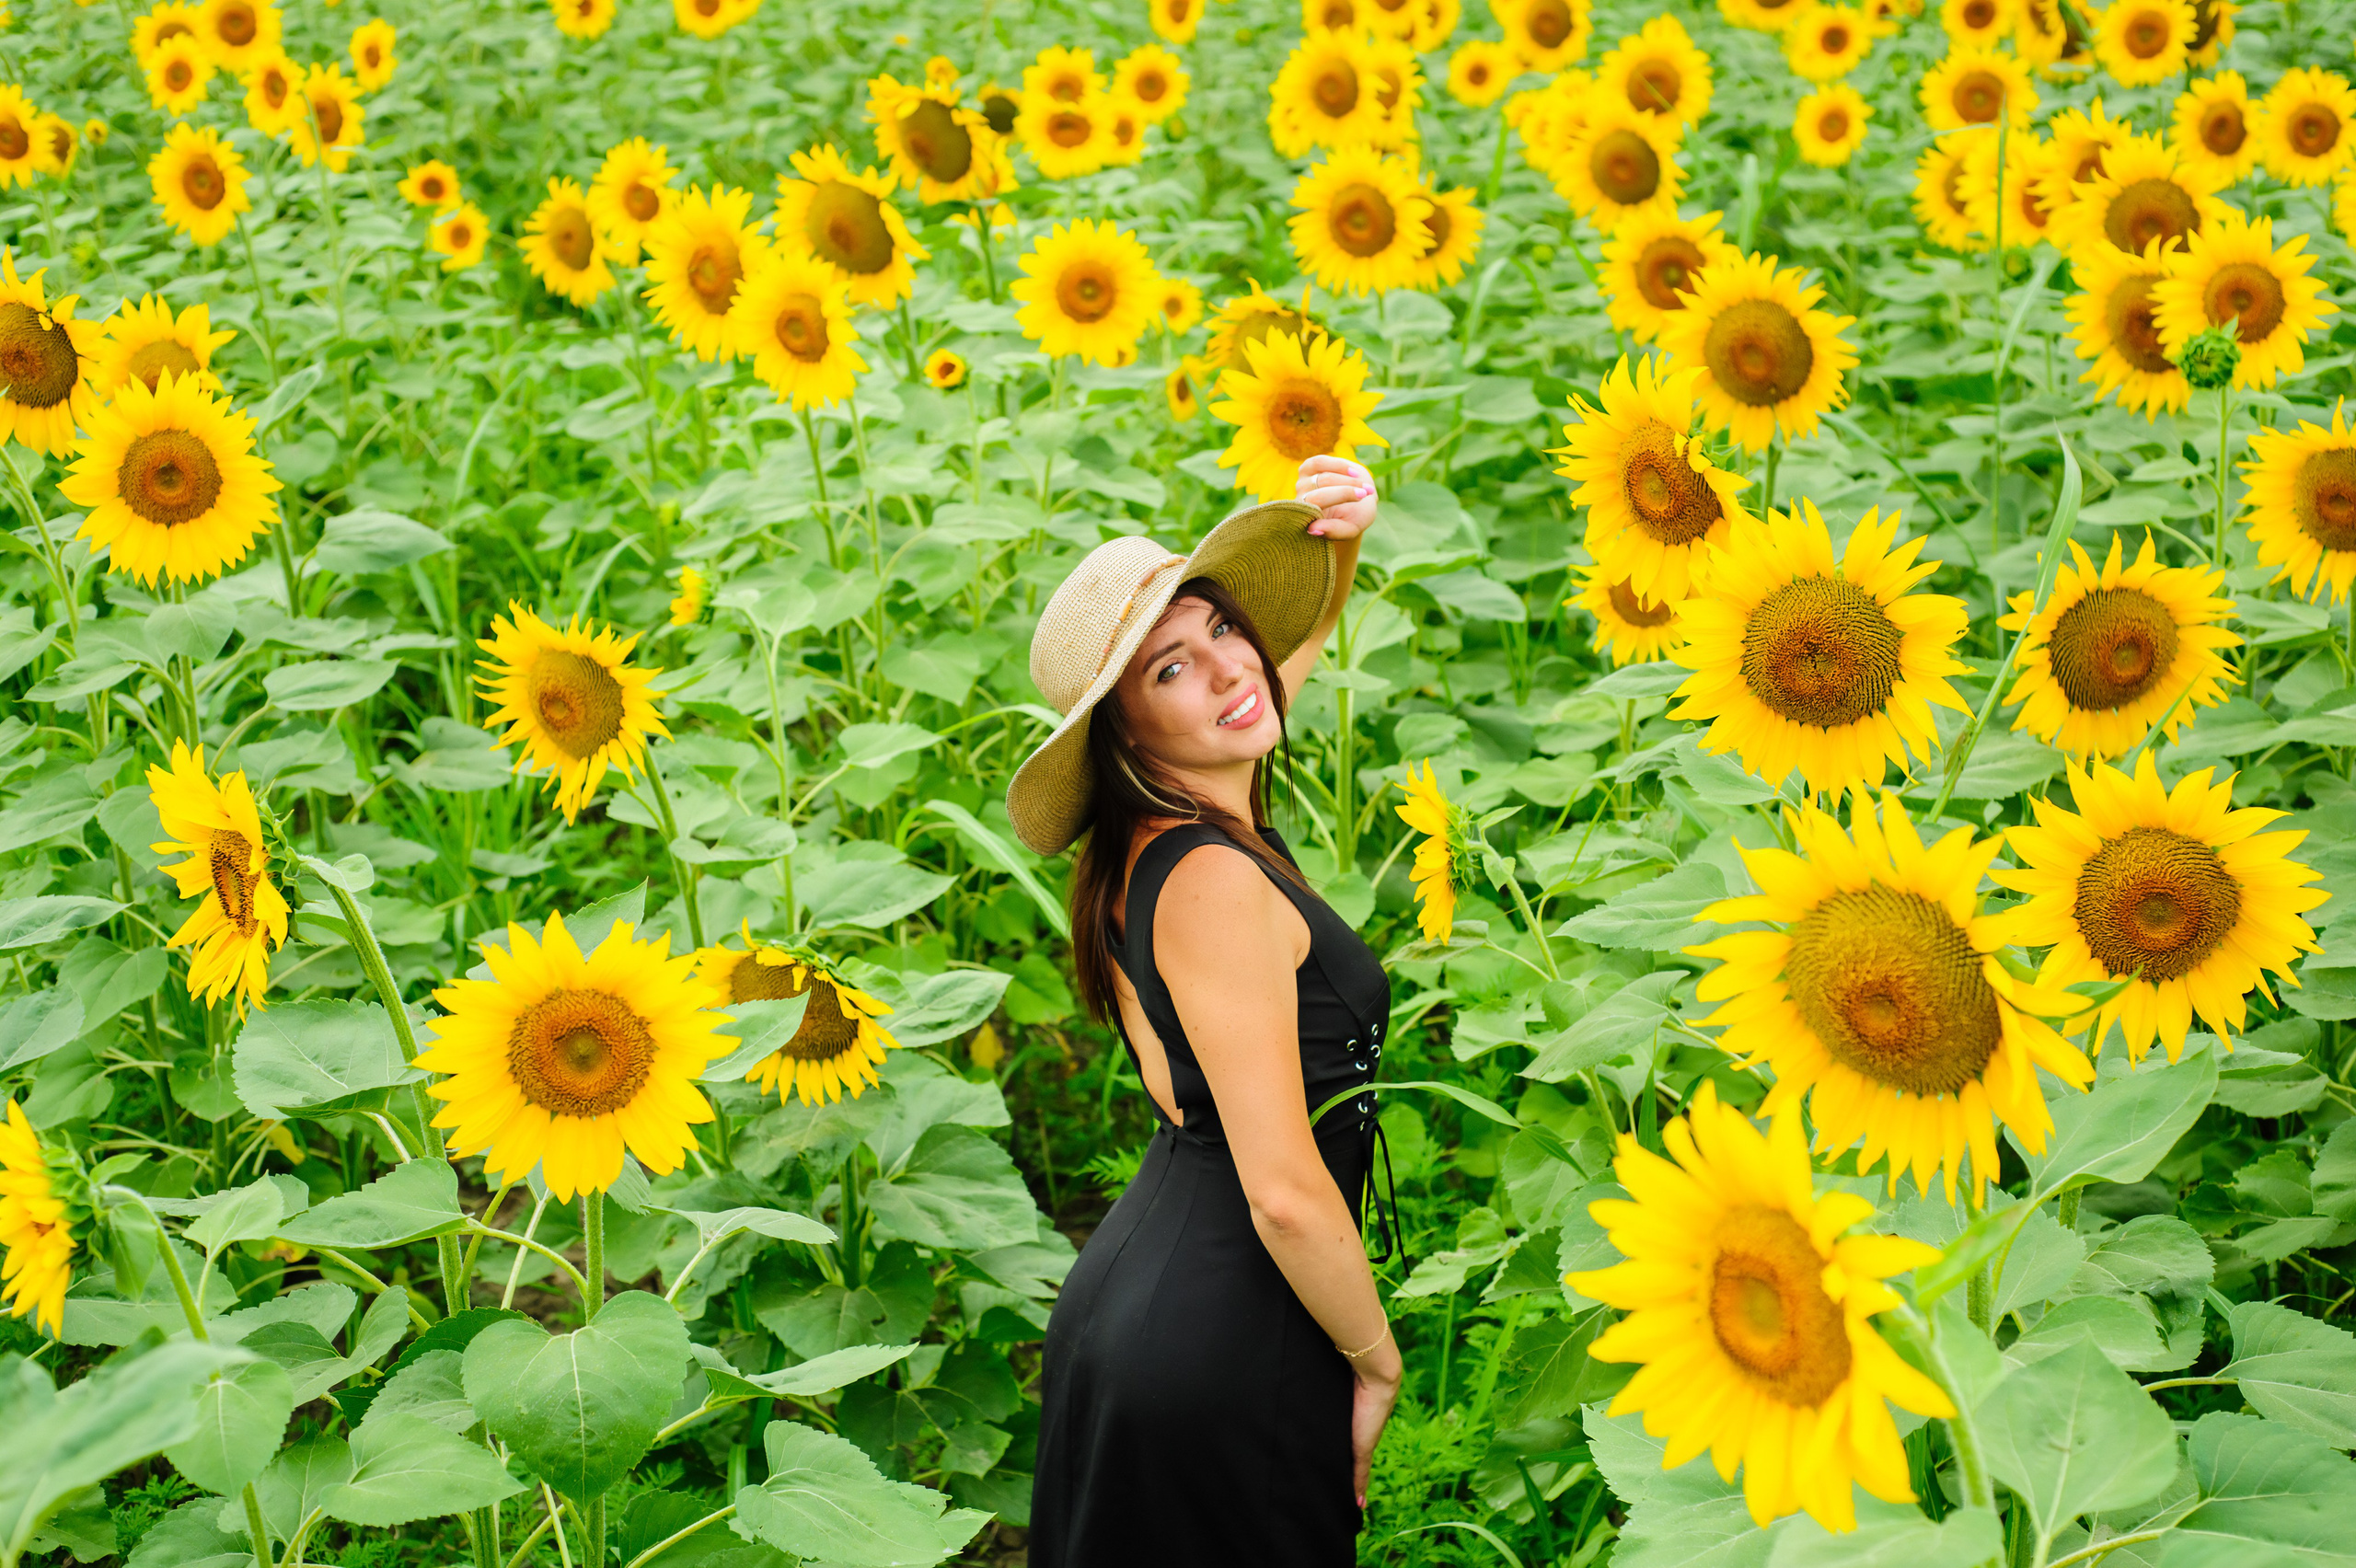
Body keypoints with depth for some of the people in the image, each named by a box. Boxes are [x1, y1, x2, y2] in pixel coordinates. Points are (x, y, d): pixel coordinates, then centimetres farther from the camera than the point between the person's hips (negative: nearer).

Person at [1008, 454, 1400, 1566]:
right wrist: (1377, 1359, -11)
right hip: (1219, 1350, -9)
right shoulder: (1213, 880, -23)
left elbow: (1300, 634, 22)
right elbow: (1286, 1193, -26)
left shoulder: (1164, 832, 4)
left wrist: (1342, 538, 2)